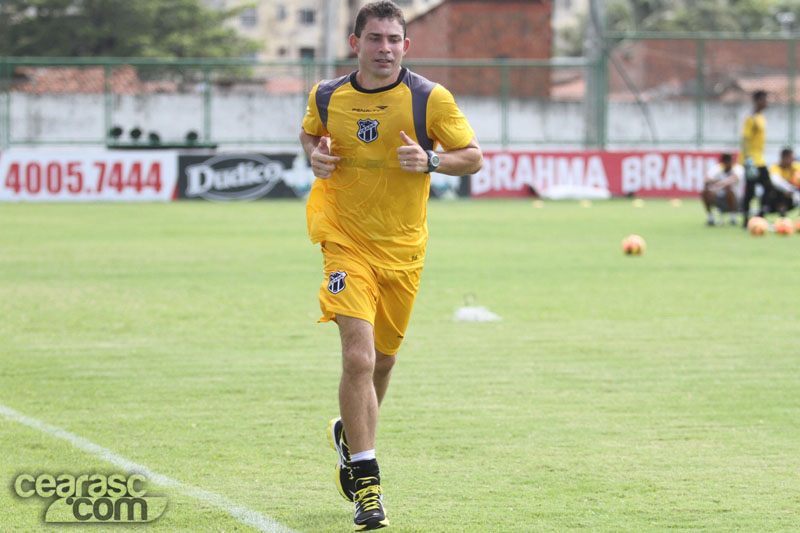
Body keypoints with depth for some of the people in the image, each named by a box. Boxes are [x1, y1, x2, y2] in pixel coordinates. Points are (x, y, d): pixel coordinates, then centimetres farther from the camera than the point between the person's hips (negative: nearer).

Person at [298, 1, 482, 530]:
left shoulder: (431, 99, -9)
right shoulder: (328, 96, -3)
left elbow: (474, 157, -2)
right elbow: (310, 134, 18)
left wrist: (430, 160, -21)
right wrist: (315, 155, -5)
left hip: (403, 247, 1)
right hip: (347, 242, -1)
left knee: (382, 361, 14)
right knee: (359, 356, -17)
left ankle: (350, 435, 46)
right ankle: (366, 481, -12)